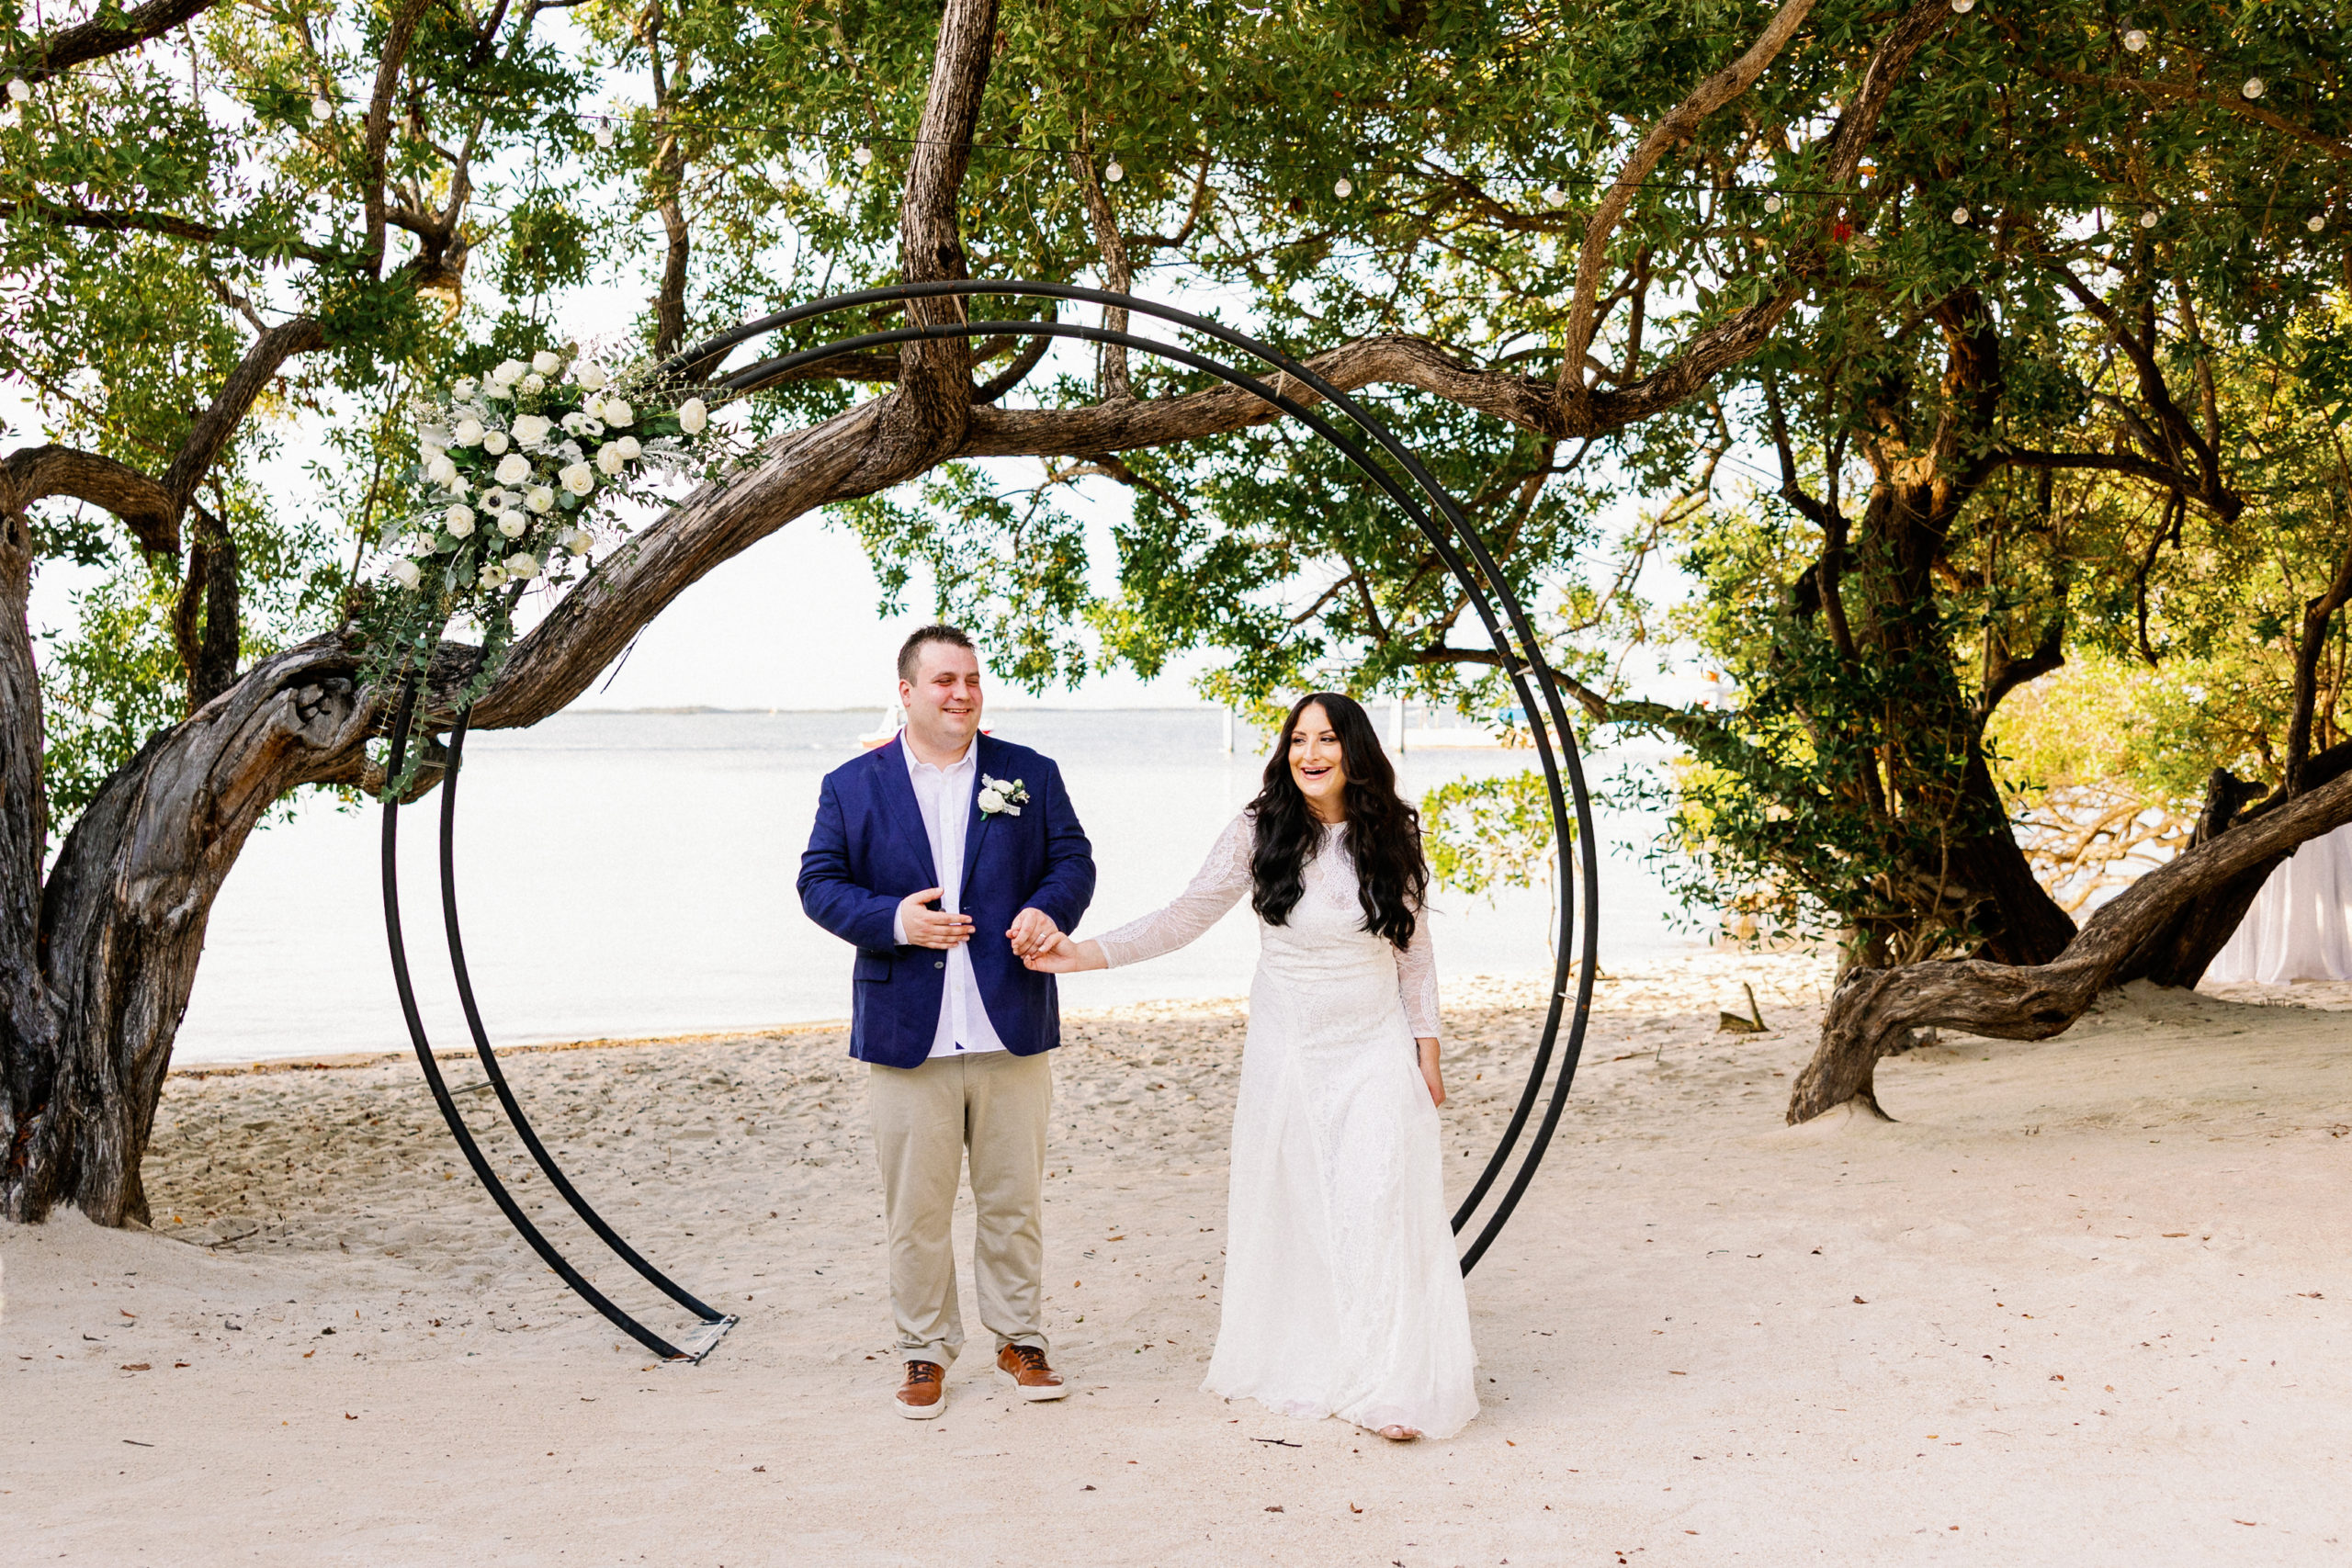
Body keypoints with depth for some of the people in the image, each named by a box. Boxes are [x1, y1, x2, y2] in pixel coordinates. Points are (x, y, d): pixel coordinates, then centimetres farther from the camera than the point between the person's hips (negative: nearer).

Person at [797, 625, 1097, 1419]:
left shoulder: (1031, 775, 8)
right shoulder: (852, 786, 5)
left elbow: (1073, 860, 6)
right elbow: (819, 882, 2)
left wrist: (1049, 908, -15)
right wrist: (893, 919, -14)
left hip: (1011, 1034, 1)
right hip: (908, 1038, -1)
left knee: (1014, 1200, 10)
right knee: (915, 1209, 6)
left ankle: (1020, 1339, 25)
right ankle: (925, 1351, 19)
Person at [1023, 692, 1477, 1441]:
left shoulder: (1392, 837, 0)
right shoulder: (1258, 833, -5)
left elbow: (1413, 951, 8)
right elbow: (1185, 917, 0)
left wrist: (1426, 1051, 6)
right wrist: (1084, 953, -8)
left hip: (1374, 1049, 0)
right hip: (1285, 1049, 0)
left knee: (1381, 1203, -7)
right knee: (1285, 1203, 5)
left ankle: (1392, 1386, -5)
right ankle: (1298, 1363, 18)